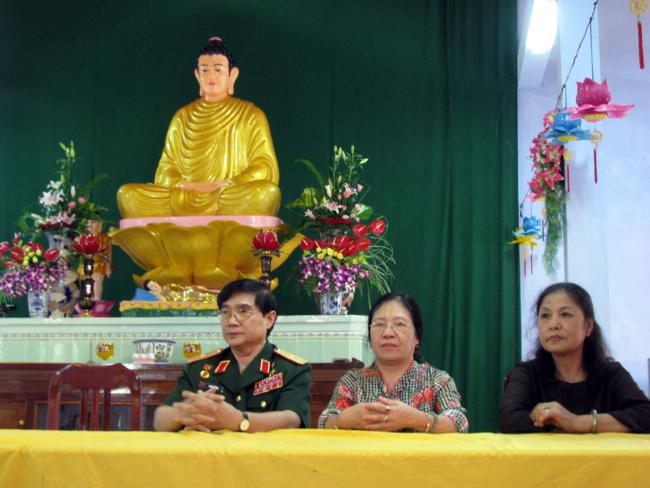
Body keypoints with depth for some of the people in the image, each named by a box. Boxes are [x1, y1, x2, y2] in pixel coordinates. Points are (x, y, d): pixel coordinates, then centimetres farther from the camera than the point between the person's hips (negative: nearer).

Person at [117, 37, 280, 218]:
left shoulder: (251, 115, 12)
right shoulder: (183, 117, 19)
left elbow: (264, 168, 4)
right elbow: (166, 171, 14)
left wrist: (226, 185, -11)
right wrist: (186, 185, -9)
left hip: (237, 201, -2)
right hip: (184, 201, 2)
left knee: (269, 191, -36)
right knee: (127, 193, -20)